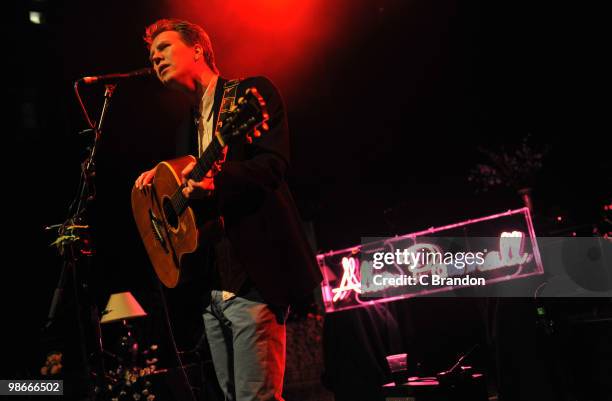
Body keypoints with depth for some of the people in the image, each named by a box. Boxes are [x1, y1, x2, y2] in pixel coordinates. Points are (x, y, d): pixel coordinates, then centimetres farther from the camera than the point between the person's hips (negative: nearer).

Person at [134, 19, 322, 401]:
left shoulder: (253, 92, 0)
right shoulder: (190, 124, 23)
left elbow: (273, 164, -14)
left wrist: (217, 177, -31)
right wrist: (158, 177, 4)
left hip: (255, 273, -8)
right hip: (212, 283, 8)